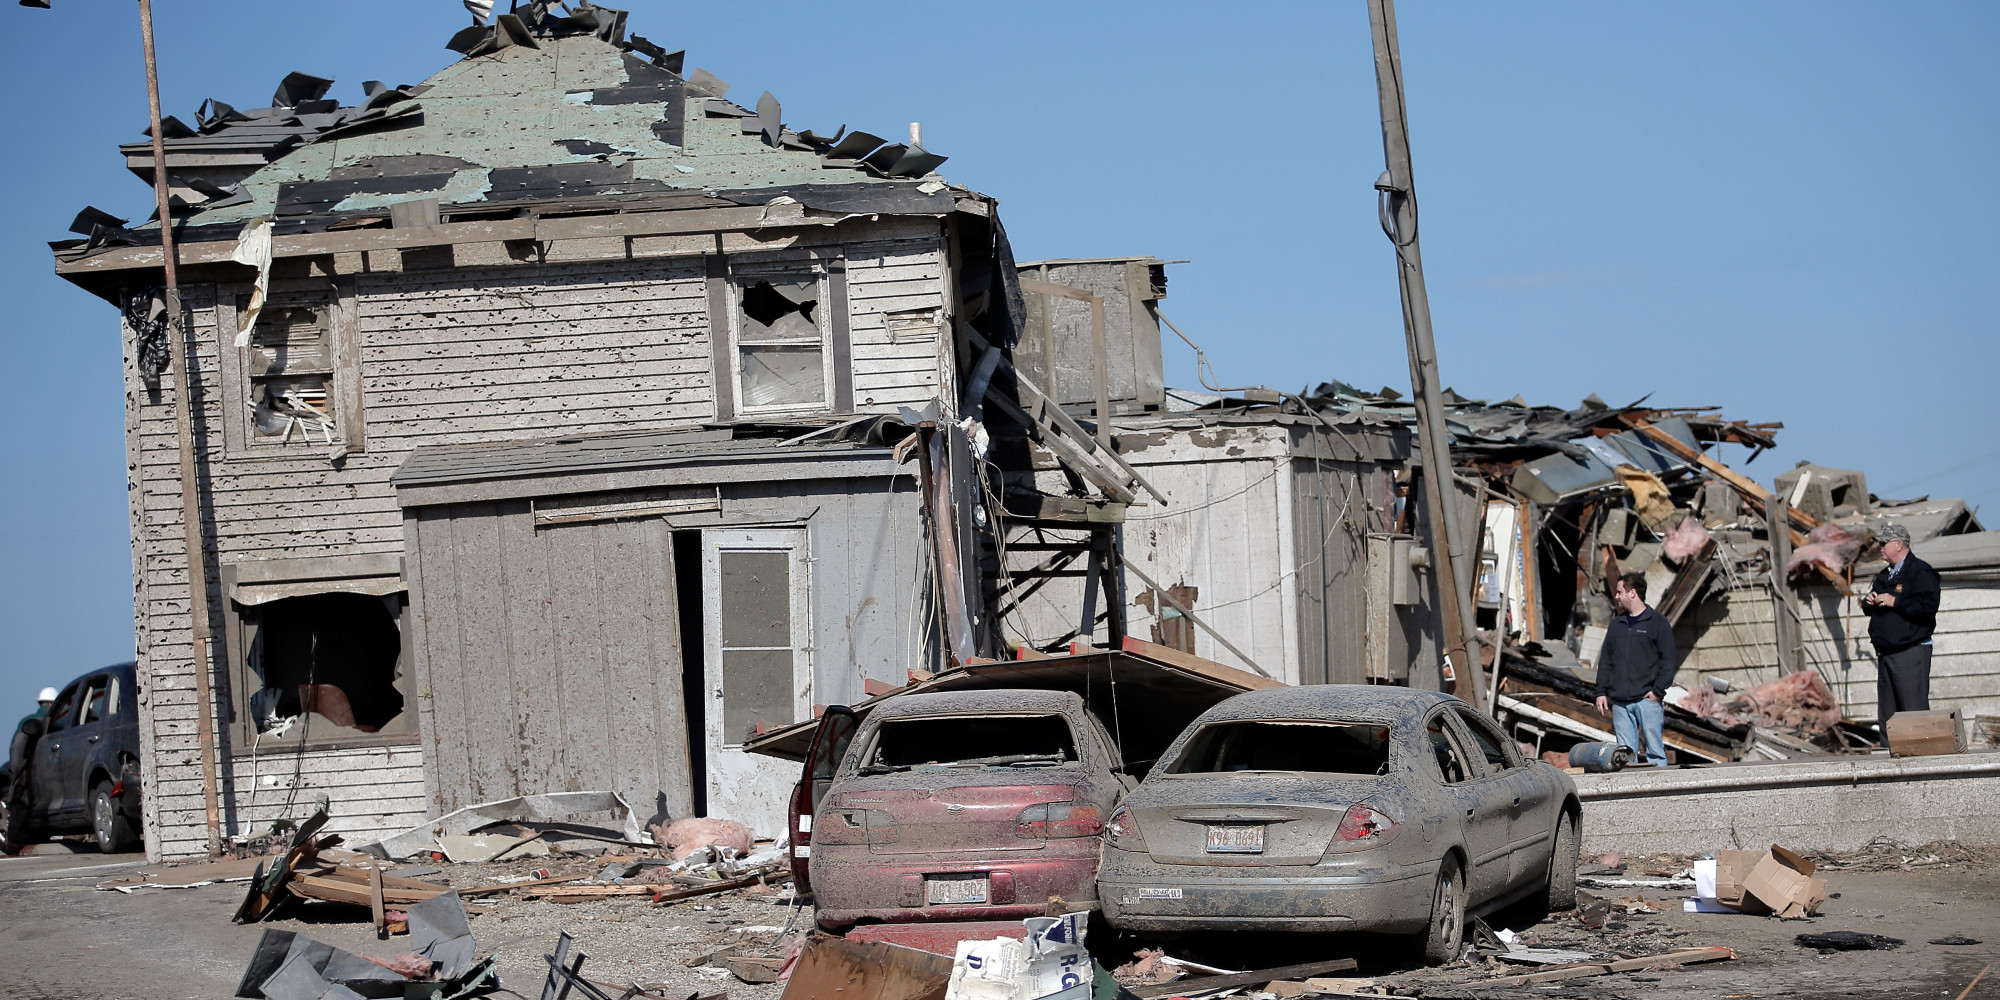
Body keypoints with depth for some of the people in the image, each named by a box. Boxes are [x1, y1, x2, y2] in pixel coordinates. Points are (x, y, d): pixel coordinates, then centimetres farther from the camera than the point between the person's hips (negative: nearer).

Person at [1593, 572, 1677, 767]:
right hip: (1620, 702, 5)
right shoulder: (1616, 624, 18)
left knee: (1654, 750, -6)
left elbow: (1668, 660, -2)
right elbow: (1605, 661, 19)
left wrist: (1658, 690, -11)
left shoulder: (1658, 622, 2)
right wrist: (1601, 691, 9)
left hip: (1647, 699, -5)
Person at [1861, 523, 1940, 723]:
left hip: (1911, 652, -9)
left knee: (1914, 712, -10)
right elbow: (1870, 609, 28)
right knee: (1886, 712, 9)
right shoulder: (1884, 576, 21)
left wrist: (1895, 602, -19)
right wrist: (1869, 603, 5)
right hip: (1885, 652, 9)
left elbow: (1928, 605, -22)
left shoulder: (1920, 572, -7)